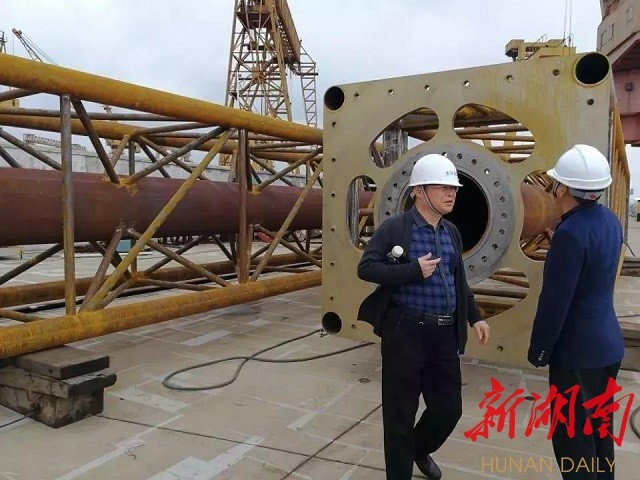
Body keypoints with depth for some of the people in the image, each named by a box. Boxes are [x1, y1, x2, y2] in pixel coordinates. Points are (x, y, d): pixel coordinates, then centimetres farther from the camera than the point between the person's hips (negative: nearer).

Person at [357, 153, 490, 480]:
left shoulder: (452, 233, 12)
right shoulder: (394, 228, -8)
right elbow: (365, 268, -12)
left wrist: (475, 317, 14)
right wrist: (414, 270, -19)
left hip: (445, 334, 6)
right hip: (405, 332, -6)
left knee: (449, 407, 14)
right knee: (400, 412, 7)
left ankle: (420, 450, 45)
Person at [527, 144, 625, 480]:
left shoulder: (571, 232, -25)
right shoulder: (609, 220, 3)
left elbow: (555, 301, -22)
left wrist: (538, 350, -10)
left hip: (578, 351, -9)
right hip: (607, 343, 9)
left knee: (572, 437, 6)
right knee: (599, 430, 23)